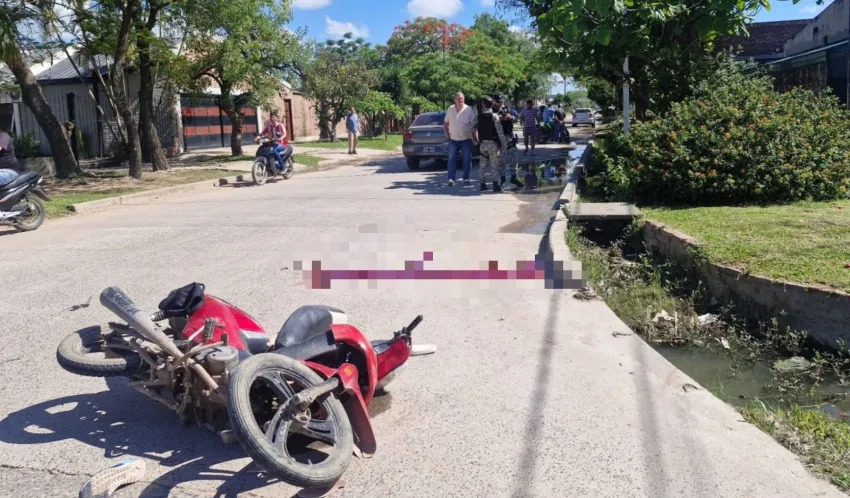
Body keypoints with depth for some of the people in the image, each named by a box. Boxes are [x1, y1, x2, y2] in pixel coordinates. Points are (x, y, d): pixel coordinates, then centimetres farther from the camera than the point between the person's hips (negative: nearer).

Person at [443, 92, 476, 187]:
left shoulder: (469, 110, -6)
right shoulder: (450, 109, 4)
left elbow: (474, 125, -6)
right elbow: (445, 123, 15)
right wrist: (446, 133, 3)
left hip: (466, 139, -2)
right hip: (453, 139, 2)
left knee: (467, 160, 4)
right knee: (452, 159, -2)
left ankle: (466, 178, 16)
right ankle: (451, 179, -1)